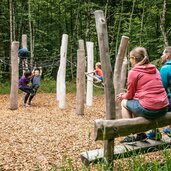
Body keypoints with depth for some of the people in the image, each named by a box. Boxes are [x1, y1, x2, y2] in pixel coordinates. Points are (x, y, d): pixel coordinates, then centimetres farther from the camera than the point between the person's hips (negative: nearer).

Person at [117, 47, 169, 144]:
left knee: (125, 102, 19)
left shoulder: (133, 72, -4)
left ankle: (129, 136, 19)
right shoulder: (155, 70, 16)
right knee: (136, 102, 31)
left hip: (149, 110, -7)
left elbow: (130, 95, 2)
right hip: (164, 108, 7)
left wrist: (123, 96, 26)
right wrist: (126, 95, 28)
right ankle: (140, 134, 31)